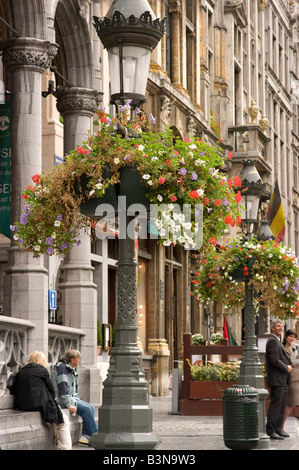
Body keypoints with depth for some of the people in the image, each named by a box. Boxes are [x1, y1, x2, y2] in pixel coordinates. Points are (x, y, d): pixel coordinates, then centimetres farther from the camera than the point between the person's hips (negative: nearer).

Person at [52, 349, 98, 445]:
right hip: (61, 399, -10)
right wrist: (69, 404, -25)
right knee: (86, 409, -20)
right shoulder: (62, 368, -13)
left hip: (72, 397, 10)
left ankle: (85, 436, -11)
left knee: (91, 408, -6)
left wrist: (78, 400, 13)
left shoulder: (72, 370, 18)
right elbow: (62, 387, -21)